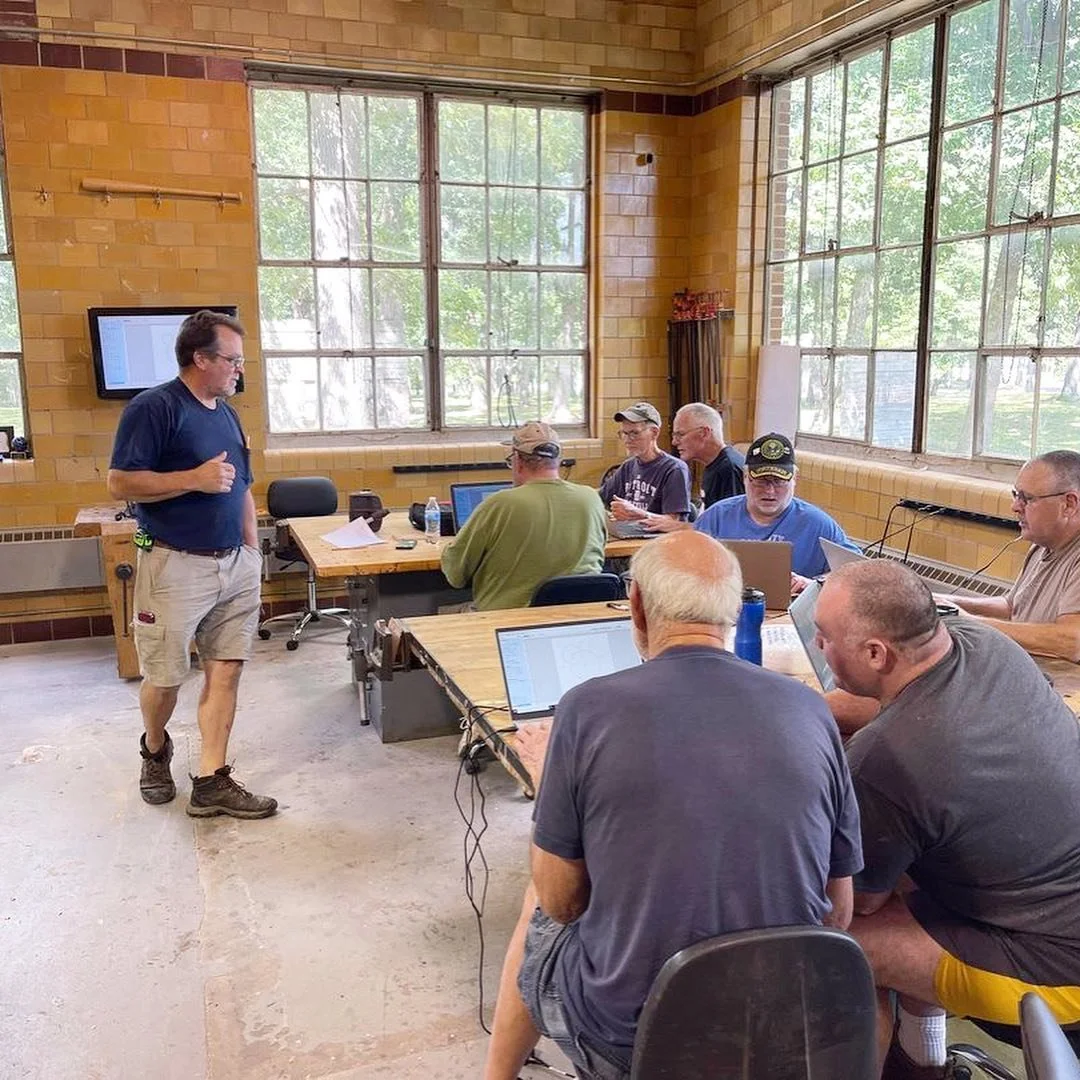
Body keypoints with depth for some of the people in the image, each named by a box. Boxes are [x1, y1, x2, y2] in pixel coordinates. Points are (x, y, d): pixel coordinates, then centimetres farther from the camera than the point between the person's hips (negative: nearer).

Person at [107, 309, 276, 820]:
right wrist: (194, 479, -21)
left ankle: (211, 781, 10)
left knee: (225, 671, 4)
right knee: (165, 678, 6)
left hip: (234, 565, 7)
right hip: (175, 566, -6)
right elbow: (119, 483, -16)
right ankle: (155, 752, 35)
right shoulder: (153, 408, -10)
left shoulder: (226, 413, 14)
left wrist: (253, 551, 15)